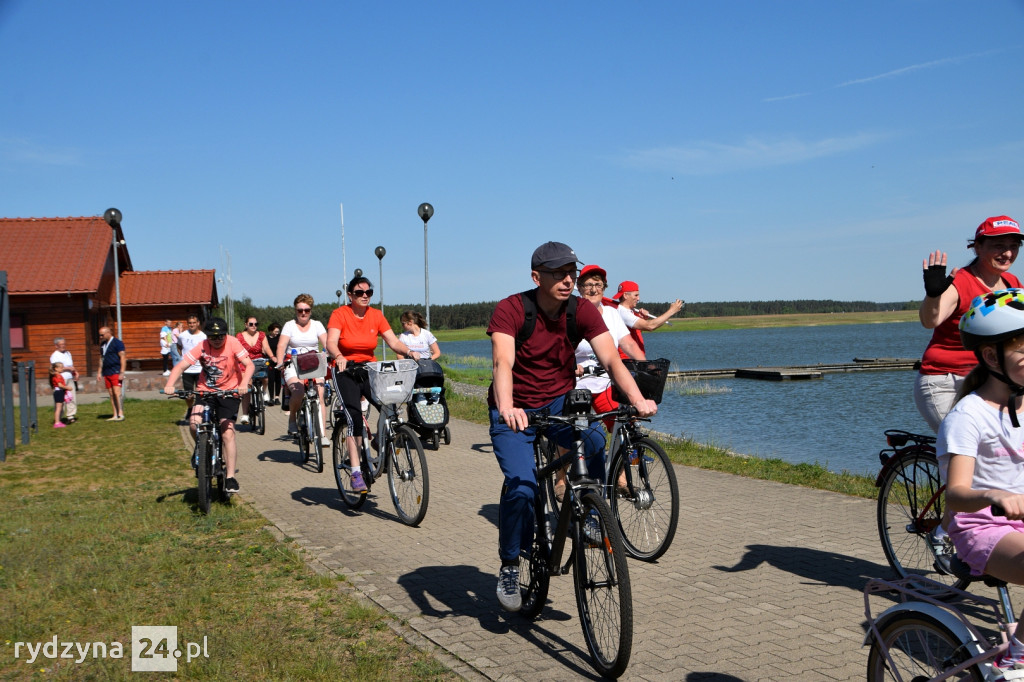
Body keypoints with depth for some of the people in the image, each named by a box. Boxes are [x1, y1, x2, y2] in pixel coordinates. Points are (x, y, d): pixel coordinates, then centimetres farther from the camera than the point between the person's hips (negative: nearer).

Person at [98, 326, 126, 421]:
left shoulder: (117, 342, -7)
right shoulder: (103, 344, 16)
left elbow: (123, 358, -10)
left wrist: (122, 373, -15)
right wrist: (100, 372, 18)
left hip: (115, 372, -7)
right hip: (106, 373, 7)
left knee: (116, 393, -13)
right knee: (111, 395, 6)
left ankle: (121, 414, -11)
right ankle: (115, 415, 9)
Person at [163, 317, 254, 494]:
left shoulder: (232, 343, -12)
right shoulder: (201, 347, -10)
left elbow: (249, 365, -19)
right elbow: (181, 366, -15)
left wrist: (244, 384, -37)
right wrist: (169, 385, -33)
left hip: (229, 392, -2)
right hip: (205, 390, 2)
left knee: (227, 432, -13)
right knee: (194, 424, -22)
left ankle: (230, 477, -6)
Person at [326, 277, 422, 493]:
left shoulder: (376, 315, 2)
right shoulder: (340, 314, -9)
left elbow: (393, 341, -4)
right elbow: (331, 343, -22)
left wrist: (409, 352, -24)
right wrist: (338, 357, -43)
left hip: (370, 370, 4)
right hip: (346, 371, -3)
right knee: (354, 417, -19)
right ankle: (356, 473, -17)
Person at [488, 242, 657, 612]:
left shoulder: (583, 311, -10)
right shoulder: (510, 309, -19)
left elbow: (611, 359, -20)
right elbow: (503, 363, -33)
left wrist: (638, 399, -38)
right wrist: (506, 408, -52)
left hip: (560, 402, 2)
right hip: (515, 410, -2)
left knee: (593, 439, -31)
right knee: (521, 489, -20)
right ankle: (509, 567, 5)